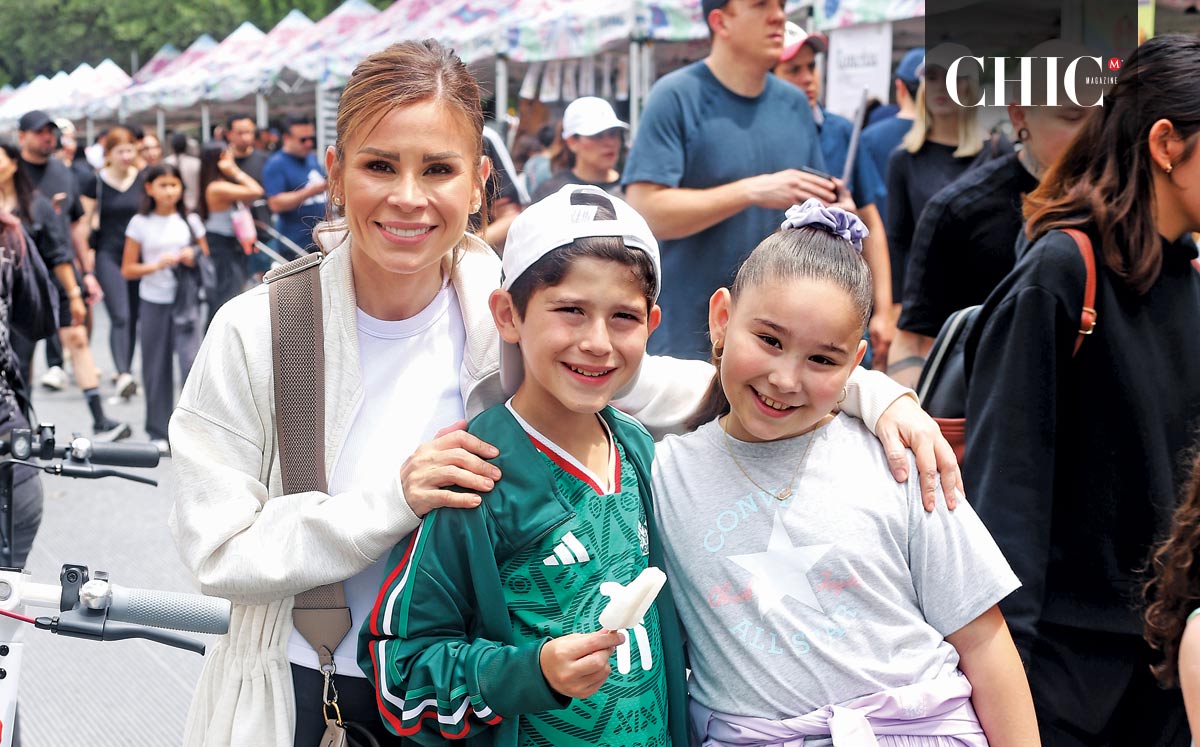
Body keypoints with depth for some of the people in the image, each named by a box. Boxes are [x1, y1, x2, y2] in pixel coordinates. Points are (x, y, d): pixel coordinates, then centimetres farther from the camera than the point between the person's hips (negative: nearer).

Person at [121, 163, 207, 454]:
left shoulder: (191, 221, 6)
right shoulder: (140, 223, 2)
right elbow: (128, 269, 2)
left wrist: (194, 257, -7)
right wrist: (157, 265, -13)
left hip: (185, 300, 0)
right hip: (153, 301, 0)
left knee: (191, 360, -13)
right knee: (157, 368, 5)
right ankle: (159, 433, 15)